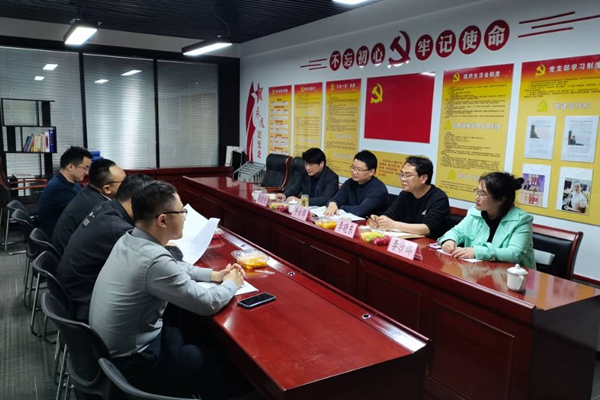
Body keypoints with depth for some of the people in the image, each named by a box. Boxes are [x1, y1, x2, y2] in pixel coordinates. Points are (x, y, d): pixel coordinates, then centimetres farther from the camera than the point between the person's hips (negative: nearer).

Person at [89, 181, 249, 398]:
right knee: (223, 364, 6)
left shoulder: (129, 240, -4)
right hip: (130, 364, -8)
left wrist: (215, 274, 7)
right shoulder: (154, 260, -31)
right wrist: (231, 283, -2)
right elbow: (208, 305, -21)